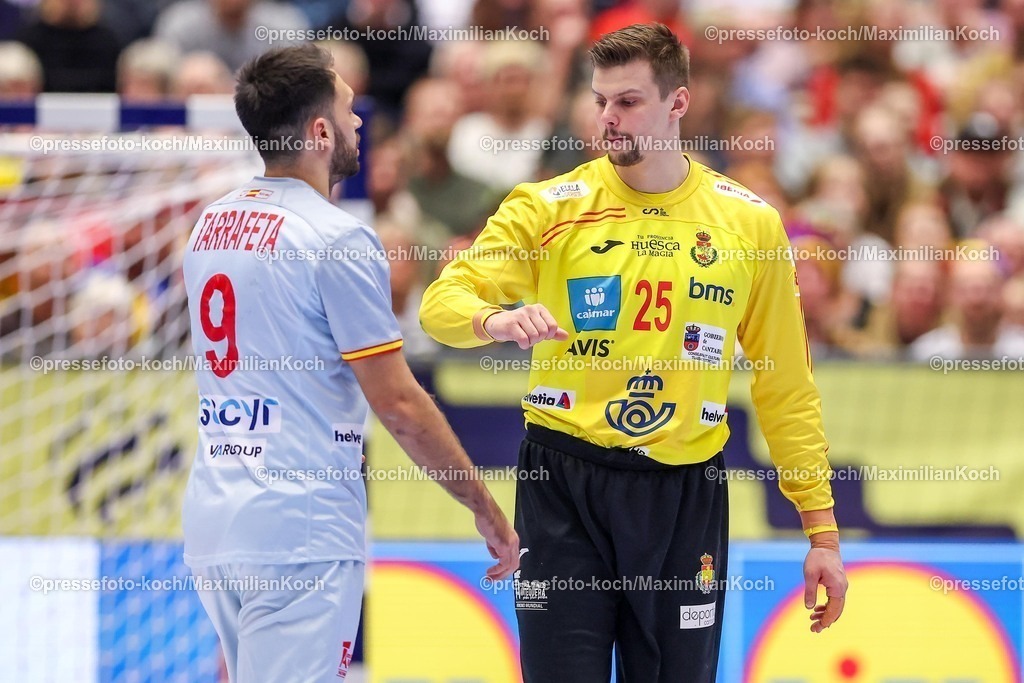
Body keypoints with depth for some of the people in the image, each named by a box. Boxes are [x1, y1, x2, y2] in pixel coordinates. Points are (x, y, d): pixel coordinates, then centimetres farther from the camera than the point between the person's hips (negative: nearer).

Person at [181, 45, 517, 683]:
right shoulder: (338, 237, -12)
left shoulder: (211, 224, 10)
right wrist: (484, 507, -4)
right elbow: (398, 402, -13)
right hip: (301, 532, -8)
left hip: (214, 518, 8)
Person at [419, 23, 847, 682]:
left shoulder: (750, 222, 5)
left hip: (686, 496, 1)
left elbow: (786, 387, 9)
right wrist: (495, 319, -30)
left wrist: (822, 529, 5)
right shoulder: (550, 208, 1)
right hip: (565, 485, -1)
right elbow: (444, 299, -6)